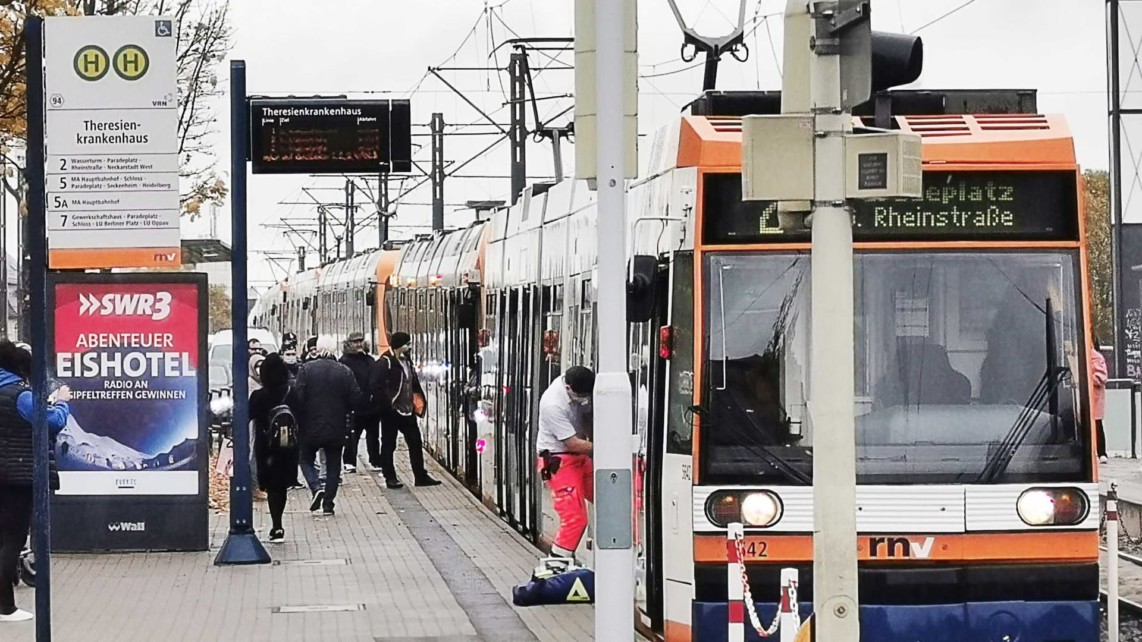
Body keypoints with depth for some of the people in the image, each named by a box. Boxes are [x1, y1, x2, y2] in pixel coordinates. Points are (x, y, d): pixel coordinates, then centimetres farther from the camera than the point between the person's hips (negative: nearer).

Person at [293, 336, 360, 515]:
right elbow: (355, 400, 0)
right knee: (333, 467, 11)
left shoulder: (306, 369, -9)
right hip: (336, 429, 2)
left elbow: (298, 398, -12)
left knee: (307, 460, 15)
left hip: (311, 427, -2)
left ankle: (316, 487, -9)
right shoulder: (345, 372, -2)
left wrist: (299, 421, 1)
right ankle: (328, 504, 9)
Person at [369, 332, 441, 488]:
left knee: (416, 443, 10)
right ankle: (390, 477, 11)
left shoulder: (406, 361, 12)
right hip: (391, 411, -8)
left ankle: (421, 476, 17)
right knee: (388, 445, 4)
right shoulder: (385, 363, -15)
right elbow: (375, 386, -19)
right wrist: (384, 406, -21)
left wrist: (418, 400, 9)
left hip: (407, 411, 8)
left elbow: (414, 383, 20)